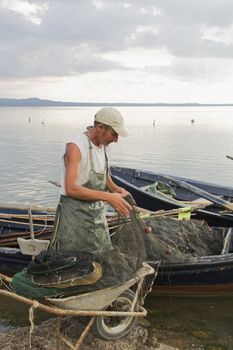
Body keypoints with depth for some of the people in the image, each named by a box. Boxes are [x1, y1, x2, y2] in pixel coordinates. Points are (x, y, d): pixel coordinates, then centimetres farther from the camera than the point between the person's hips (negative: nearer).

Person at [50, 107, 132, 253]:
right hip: (75, 214, -7)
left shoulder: (104, 145, 5)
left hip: (98, 213, 7)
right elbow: (71, 188, -29)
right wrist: (108, 197, -30)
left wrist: (115, 189, -1)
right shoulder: (76, 147, -20)